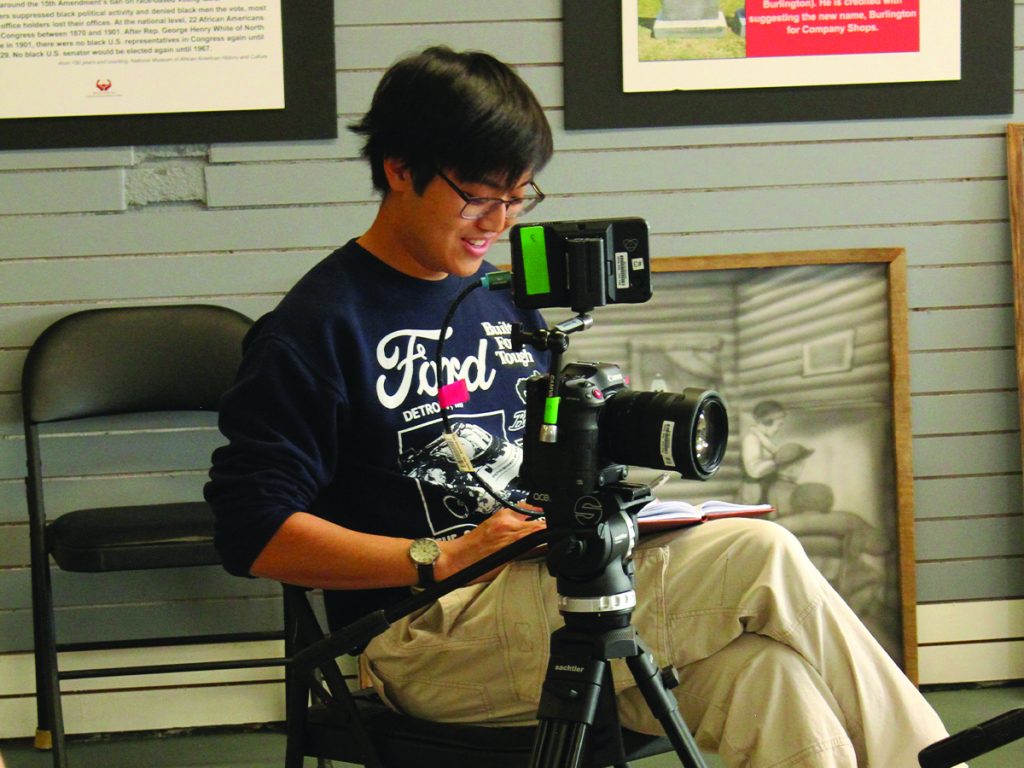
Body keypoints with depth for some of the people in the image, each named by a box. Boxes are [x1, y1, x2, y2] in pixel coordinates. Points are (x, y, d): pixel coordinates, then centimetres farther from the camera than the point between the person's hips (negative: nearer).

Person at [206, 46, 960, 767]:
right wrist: (442, 558, -19)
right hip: (427, 637, -7)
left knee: (763, 671, -25)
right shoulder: (317, 327, -5)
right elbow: (255, 532, -13)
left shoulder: (504, 302, 19)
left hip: (541, 594, 7)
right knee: (760, 559, -20)